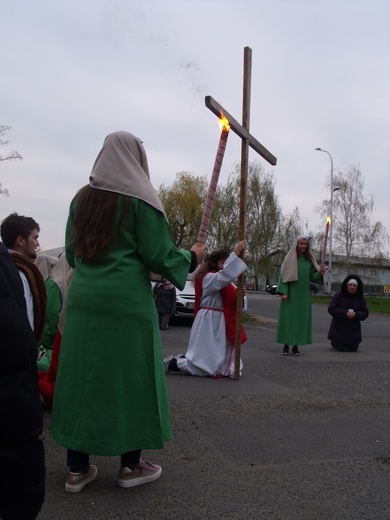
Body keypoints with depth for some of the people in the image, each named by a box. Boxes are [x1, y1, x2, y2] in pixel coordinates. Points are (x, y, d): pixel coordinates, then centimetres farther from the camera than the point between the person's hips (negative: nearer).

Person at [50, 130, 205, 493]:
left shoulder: (82, 197, 10)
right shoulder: (140, 198, -6)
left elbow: (70, 252, 15)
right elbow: (158, 256, -9)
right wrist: (192, 257, 8)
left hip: (83, 300, 5)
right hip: (127, 302, -5)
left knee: (81, 377, 10)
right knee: (130, 377, 7)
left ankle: (77, 468, 19)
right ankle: (131, 465, 19)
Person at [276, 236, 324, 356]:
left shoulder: (309, 260, 9)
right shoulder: (290, 258, -1)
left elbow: (312, 276, 8)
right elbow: (284, 274, -5)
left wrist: (320, 273, -13)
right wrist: (283, 292, -14)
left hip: (303, 295, 4)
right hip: (291, 293, -4)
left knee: (301, 318, 4)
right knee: (288, 317, -3)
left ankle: (296, 346, 11)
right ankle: (286, 345, 5)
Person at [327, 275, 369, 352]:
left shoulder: (361, 298, 1)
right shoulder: (338, 296, -6)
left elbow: (365, 313, -3)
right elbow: (331, 309, -14)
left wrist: (356, 315, -25)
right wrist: (345, 313, -26)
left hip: (353, 330, 3)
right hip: (339, 328, -2)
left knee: (353, 348, 5)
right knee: (341, 348, -3)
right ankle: (335, 342, 32)